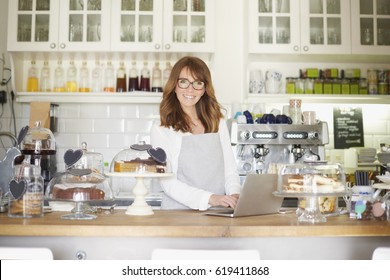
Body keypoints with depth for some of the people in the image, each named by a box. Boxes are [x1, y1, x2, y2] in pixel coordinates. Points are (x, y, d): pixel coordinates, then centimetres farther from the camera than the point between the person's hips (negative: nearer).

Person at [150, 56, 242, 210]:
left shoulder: (218, 123, 14)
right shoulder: (160, 130, 0)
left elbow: (230, 170, 13)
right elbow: (168, 183, -8)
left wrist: (235, 194, -8)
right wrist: (210, 198, -20)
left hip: (218, 213, 3)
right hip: (179, 212, -3)